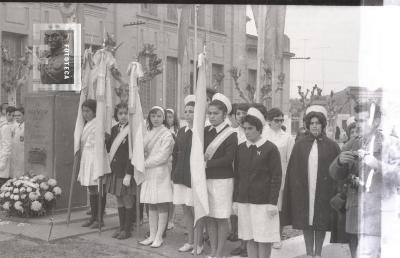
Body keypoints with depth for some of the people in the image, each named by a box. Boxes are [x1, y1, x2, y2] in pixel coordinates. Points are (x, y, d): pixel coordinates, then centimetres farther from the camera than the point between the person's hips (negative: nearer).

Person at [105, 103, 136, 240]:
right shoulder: (114, 129, 10)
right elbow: (109, 149, 12)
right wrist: (106, 137, -4)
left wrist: (128, 174, -19)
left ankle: (127, 229, 12)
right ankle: (121, 227, 24)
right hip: (115, 169, 7)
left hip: (126, 170, -7)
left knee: (128, 200, 2)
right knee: (119, 200, 14)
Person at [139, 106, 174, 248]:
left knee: (162, 206, 0)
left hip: (161, 173, -6)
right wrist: (142, 161, -4)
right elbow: (144, 151, 15)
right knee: (151, 206, 10)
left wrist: (145, 163, -8)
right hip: (148, 174, 6)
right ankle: (152, 236, 16)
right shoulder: (148, 133, 12)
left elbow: (162, 156, -13)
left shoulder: (167, 135, -7)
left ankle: (159, 237, 5)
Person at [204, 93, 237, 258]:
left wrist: (207, 163, -15)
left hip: (222, 180, -5)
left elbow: (228, 159, -15)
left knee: (221, 218, 3)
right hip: (205, 179, 5)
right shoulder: (205, 131, 9)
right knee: (209, 218, 10)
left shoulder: (230, 135, -7)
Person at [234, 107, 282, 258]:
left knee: (264, 239, 1)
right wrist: (236, 200, 9)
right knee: (250, 238, 9)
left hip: (263, 202, -4)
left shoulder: (270, 148, -5)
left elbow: (276, 177, -6)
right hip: (244, 201, 4)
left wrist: (273, 203, -11)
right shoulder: (241, 148, 8)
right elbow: (237, 175, 12)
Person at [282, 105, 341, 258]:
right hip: (304, 192, 1)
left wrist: (336, 194, -7)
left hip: (323, 192, -1)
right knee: (306, 222, 7)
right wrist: (294, 191, -3)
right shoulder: (300, 145, 3)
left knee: (321, 223, 6)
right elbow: (293, 171, 3)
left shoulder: (331, 146, 0)